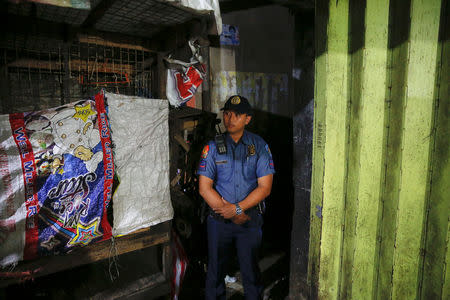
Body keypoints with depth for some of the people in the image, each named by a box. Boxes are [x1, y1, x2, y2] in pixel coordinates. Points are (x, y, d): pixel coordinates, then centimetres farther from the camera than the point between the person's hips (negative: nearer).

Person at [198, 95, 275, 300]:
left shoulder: (259, 146, 0)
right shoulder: (213, 147, 0)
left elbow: (265, 187, -4)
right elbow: (204, 188, -5)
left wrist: (237, 208, -15)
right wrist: (234, 215, -10)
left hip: (250, 219, 0)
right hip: (218, 220, 1)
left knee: (251, 271, 9)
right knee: (215, 271, 12)